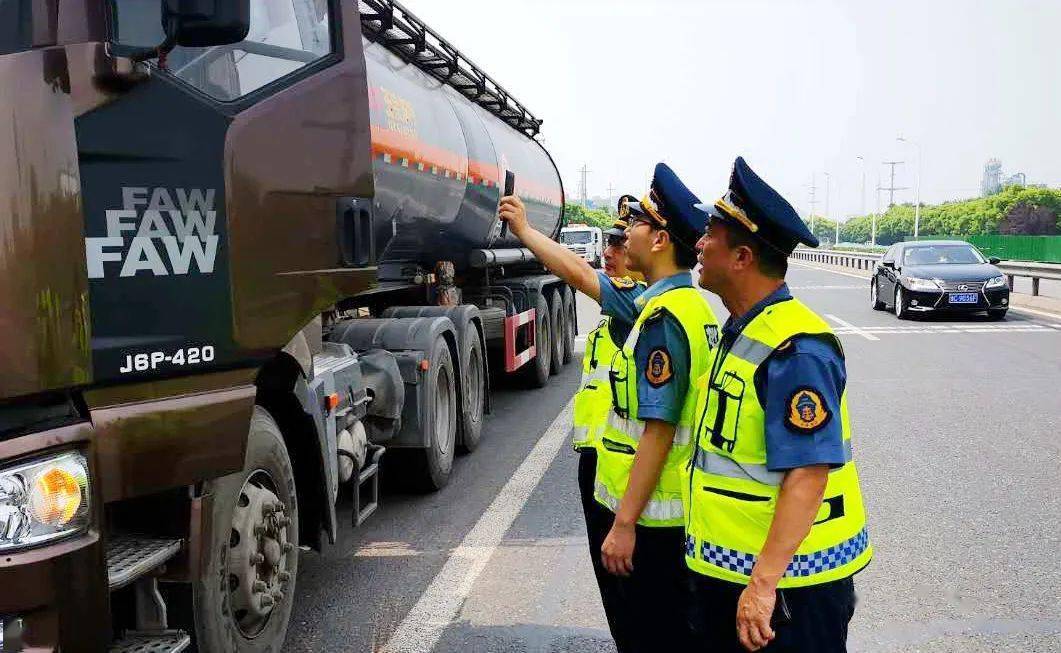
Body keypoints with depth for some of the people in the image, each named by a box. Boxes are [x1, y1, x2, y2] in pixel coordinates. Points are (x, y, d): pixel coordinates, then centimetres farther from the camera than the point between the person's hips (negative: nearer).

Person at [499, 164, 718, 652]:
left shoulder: (662, 317, -22)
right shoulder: (677, 302, 8)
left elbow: (659, 430, -24)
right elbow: (579, 275, 18)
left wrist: (624, 524, -21)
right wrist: (523, 230, 26)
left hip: (648, 518, -9)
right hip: (675, 511, 9)